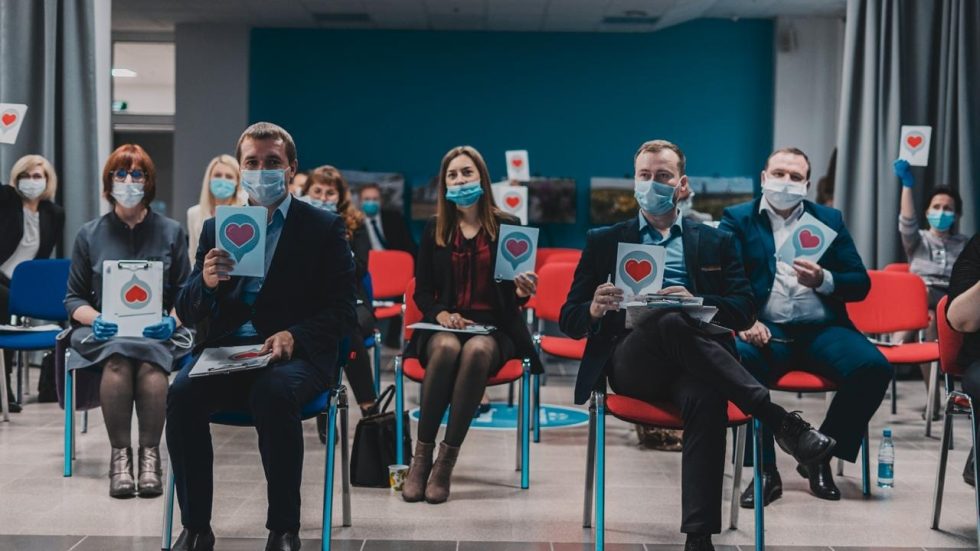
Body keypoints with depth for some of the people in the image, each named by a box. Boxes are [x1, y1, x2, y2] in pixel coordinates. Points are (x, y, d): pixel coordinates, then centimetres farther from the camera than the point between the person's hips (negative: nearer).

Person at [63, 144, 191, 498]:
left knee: (149, 361, -36)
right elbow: (73, 299, 12)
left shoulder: (172, 232, 11)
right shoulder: (89, 235, 12)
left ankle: (150, 455, -31)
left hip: (158, 333, 0)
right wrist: (95, 319, -9)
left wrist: (171, 320, -12)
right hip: (104, 332, 0)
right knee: (117, 359, -36)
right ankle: (119, 455, -29)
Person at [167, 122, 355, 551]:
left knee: (273, 393, -37)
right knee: (182, 392, -28)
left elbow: (342, 310, 0)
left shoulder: (324, 227, 7)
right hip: (226, 350, 3)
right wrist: (205, 282, -12)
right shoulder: (216, 228, 16)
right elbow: (187, 313, 12)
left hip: (295, 354, -3)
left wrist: (293, 335, -20)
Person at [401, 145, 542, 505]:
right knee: (446, 347, -35)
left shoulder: (507, 227, 7)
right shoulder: (435, 229, 11)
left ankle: (447, 461, -34)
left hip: (493, 327, -1)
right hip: (444, 325, 1)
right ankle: (422, 457, -31)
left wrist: (522, 293, -18)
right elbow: (422, 291, 10)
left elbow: (511, 295, 6)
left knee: (476, 350, -37)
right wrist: (440, 314, -11)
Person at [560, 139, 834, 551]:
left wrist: (698, 302, -11)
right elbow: (568, 320, 15)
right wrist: (595, 310, -10)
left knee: (706, 399, -38)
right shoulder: (603, 241, 21)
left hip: (689, 363, 1)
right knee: (670, 323, -37)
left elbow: (744, 311, 11)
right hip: (630, 360, 0)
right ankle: (781, 422, -38)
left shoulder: (715, 241, 22)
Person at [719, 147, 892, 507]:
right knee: (736, 359, -36)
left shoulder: (830, 220, 18)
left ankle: (819, 457, -4)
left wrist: (823, 279, -10)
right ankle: (766, 469, -20)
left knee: (874, 367, -26)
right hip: (766, 330, -2)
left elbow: (861, 284, 11)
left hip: (822, 329, 3)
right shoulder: (737, 220, 12)